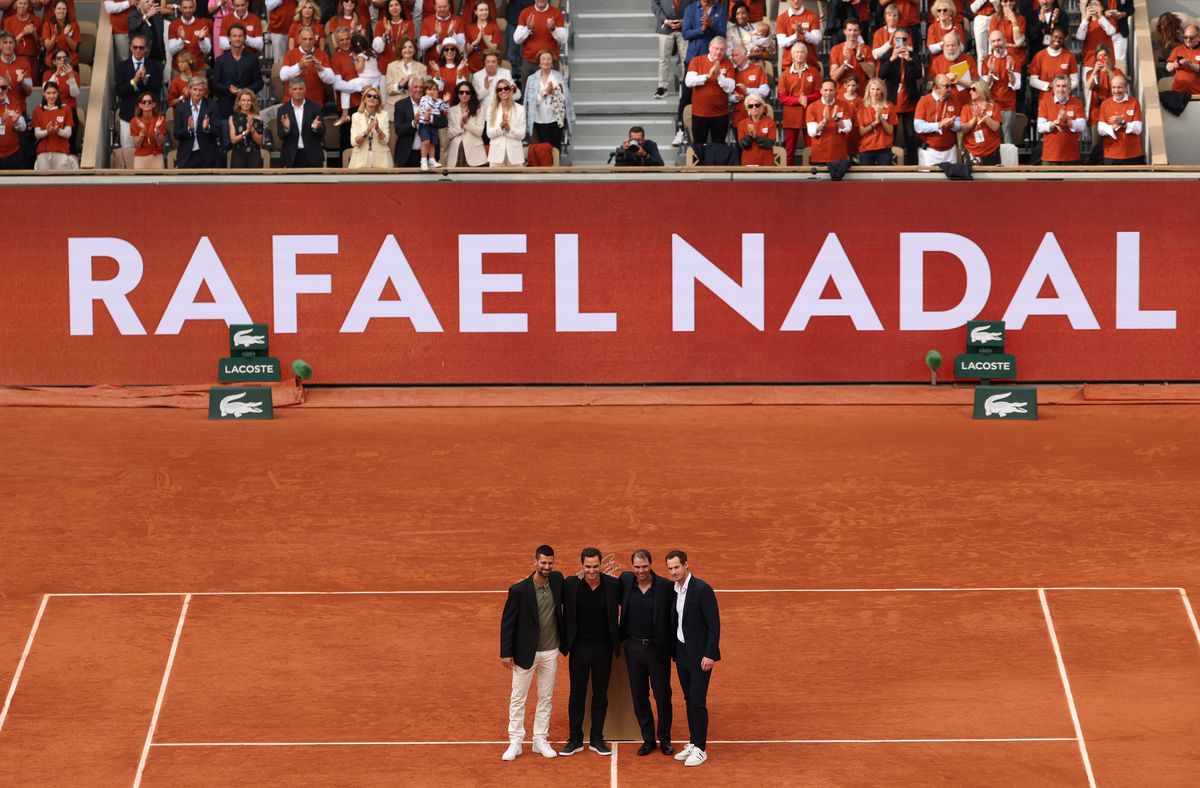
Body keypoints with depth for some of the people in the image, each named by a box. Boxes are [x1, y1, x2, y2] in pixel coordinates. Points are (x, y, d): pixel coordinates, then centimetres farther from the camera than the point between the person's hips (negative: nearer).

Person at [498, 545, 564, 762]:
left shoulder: (557, 580, -3)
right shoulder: (519, 590, -16)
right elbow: (507, 621, -9)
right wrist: (506, 652, -9)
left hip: (550, 652, 4)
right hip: (526, 652, -4)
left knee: (546, 698, 12)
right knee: (518, 698, 5)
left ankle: (540, 740, 22)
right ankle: (515, 743, 14)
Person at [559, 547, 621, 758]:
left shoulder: (613, 585, -6)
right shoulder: (571, 584, -8)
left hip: (603, 647, 1)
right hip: (579, 647, -1)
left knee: (600, 694, 9)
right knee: (577, 694, 6)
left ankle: (597, 739, 19)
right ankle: (575, 740, 15)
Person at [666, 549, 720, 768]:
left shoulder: (702, 589, -16)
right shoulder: (674, 590, 7)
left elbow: (714, 624, -16)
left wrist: (709, 655, -19)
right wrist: (674, 652, 9)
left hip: (699, 655, -7)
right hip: (682, 653, 7)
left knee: (698, 701, -5)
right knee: (689, 700, 12)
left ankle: (700, 749, 1)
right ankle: (692, 743, 20)